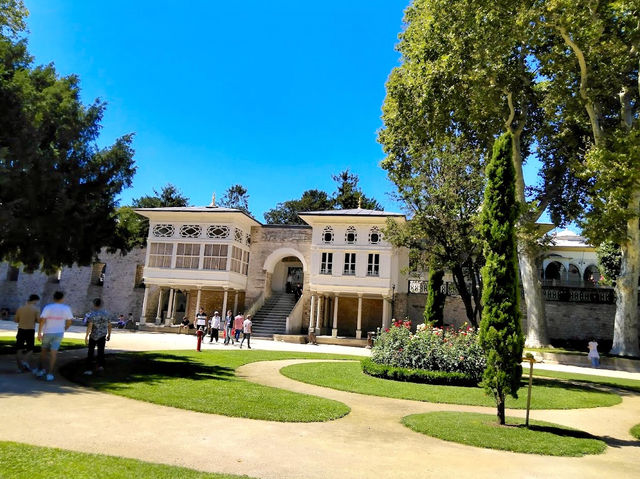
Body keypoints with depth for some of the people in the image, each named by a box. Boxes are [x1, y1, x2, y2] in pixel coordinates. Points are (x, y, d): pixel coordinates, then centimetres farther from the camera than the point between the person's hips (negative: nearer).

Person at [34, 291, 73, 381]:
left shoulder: (48, 307, -9)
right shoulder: (66, 308, -5)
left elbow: (42, 320, -13)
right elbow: (69, 322, 1)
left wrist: (39, 333, -9)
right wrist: (64, 329, 18)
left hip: (47, 332, 0)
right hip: (59, 333, 0)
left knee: (44, 350, 20)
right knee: (53, 353, 2)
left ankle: (40, 370, 25)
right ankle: (49, 374, 0)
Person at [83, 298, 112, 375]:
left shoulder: (92, 314, -13)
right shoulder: (106, 313, 2)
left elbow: (89, 326, -20)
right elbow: (109, 325, 8)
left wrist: (86, 337, -17)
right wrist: (109, 334, 18)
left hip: (93, 336, -3)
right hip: (103, 336, 3)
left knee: (90, 352, 9)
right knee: (101, 351, 12)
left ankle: (89, 369, 9)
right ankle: (100, 365, -4)